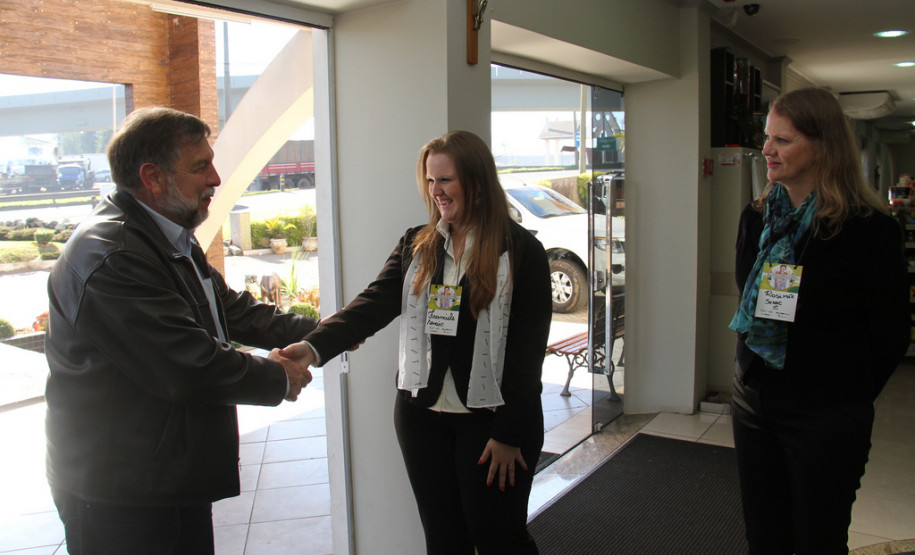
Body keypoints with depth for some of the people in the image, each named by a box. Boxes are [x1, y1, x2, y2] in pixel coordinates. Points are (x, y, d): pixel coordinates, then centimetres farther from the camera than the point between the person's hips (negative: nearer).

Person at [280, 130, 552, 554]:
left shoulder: (521, 250, -6)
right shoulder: (415, 246, 7)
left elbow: (528, 347, -8)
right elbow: (373, 305, -6)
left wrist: (510, 434, -11)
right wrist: (314, 346, -23)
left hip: (490, 419, -4)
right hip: (421, 416, 4)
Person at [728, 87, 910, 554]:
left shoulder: (867, 228, -13)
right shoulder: (756, 218, 5)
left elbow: (890, 333, -7)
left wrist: (848, 397, 0)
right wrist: (756, 383, 11)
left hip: (826, 419, -5)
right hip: (753, 403, 5)